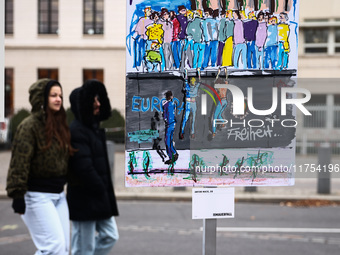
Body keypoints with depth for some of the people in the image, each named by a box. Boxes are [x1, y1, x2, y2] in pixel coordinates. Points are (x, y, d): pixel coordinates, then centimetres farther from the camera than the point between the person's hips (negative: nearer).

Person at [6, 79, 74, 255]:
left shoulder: (59, 125, 13)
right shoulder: (30, 126, -13)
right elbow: (19, 162, -17)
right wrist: (17, 195, -21)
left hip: (58, 194, 9)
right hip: (37, 196, -9)